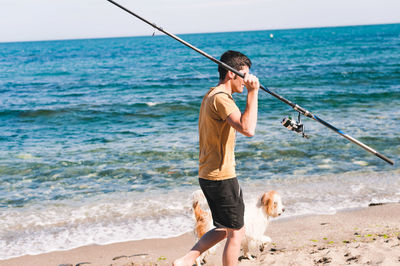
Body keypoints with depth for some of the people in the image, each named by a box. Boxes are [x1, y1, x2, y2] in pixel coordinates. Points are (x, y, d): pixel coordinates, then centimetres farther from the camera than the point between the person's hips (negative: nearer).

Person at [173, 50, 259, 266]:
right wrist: (253, 92, -29)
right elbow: (248, 129, -33)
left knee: (225, 228, 21)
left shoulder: (211, 95, 14)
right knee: (235, 233, 4)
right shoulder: (221, 98, -18)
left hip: (207, 175, 10)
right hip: (221, 177, -10)